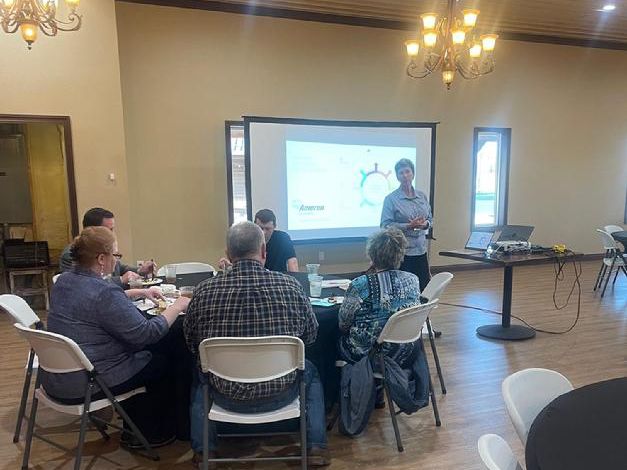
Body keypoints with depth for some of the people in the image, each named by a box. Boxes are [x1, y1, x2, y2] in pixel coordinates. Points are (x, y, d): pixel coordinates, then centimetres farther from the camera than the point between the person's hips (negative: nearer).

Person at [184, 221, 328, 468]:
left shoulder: (204, 290, -12)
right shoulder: (290, 285, -13)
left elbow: (192, 344, 3)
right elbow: (310, 335, 1)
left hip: (227, 396, 1)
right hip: (280, 393, 0)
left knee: (200, 375, 34)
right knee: (310, 372, 32)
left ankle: (203, 449, 37)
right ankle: (316, 447, 29)